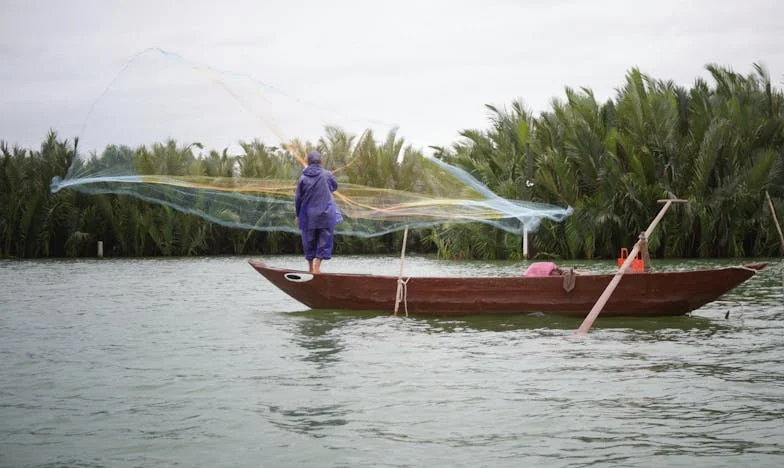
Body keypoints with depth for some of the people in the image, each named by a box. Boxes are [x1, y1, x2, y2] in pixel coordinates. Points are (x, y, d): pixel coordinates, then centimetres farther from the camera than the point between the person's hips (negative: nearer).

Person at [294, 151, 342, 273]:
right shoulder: (327, 175, -4)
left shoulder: (303, 178, -5)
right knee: (324, 240, 5)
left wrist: (297, 215, 13)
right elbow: (334, 186, 16)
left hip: (308, 216, 1)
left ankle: (310, 267, 21)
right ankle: (317, 265, -8)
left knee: (309, 240, 14)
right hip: (326, 214, -1)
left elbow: (298, 198, 1)